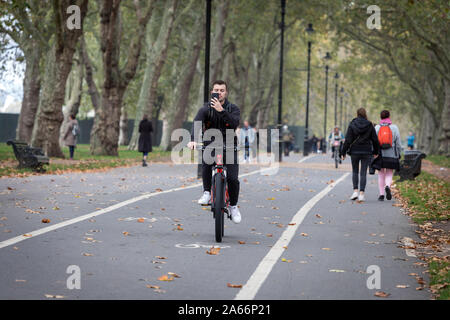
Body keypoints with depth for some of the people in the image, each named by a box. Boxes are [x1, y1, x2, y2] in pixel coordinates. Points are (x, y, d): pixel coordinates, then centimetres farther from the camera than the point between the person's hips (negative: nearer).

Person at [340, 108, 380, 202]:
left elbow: (348, 140, -7)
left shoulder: (352, 125, -4)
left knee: (355, 172, 15)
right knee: (363, 173, 3)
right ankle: (361, 194, -3)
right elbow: (375, 139, 3)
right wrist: (376, 151, 17)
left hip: (355, 152, 0)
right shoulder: (369, 125, -1)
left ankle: (355, 191, 2)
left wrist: (343, 153, -2)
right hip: (366, 152, 0)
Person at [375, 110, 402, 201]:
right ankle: (387, 186, -23)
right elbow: (398, 143, 0)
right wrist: (399, 154, 10)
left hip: (379, 155, 1)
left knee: (381, 174, 11)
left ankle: (381, 194, 7)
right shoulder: (394, 128, -2)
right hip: (391, 155, -1)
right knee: (389, 174, 6)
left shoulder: (376, 128, 0)